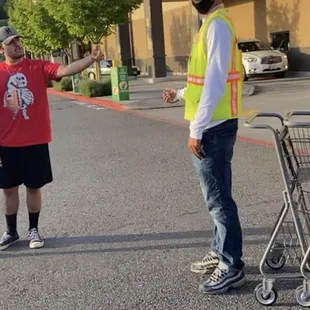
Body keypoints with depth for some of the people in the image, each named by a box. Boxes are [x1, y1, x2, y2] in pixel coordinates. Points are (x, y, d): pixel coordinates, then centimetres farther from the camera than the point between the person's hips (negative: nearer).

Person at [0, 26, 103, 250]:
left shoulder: (38, 68, -2)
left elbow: (65, 70, -18)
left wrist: (91, 59, -35)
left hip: (35, 142, -1)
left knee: (34, 187, 9)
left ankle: (33, 230, 26)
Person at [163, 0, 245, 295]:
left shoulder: (217, 25, -15)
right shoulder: (211, 24, 16)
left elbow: (215, 83, -22)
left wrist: (196, 130, -21)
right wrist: (180, 94, 32)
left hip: (213, 127, -10)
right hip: (211, 126, 10)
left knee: (218, 198, -3)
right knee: (216, 196, 17)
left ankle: (232, 267, 8)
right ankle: (220, 253, 30)